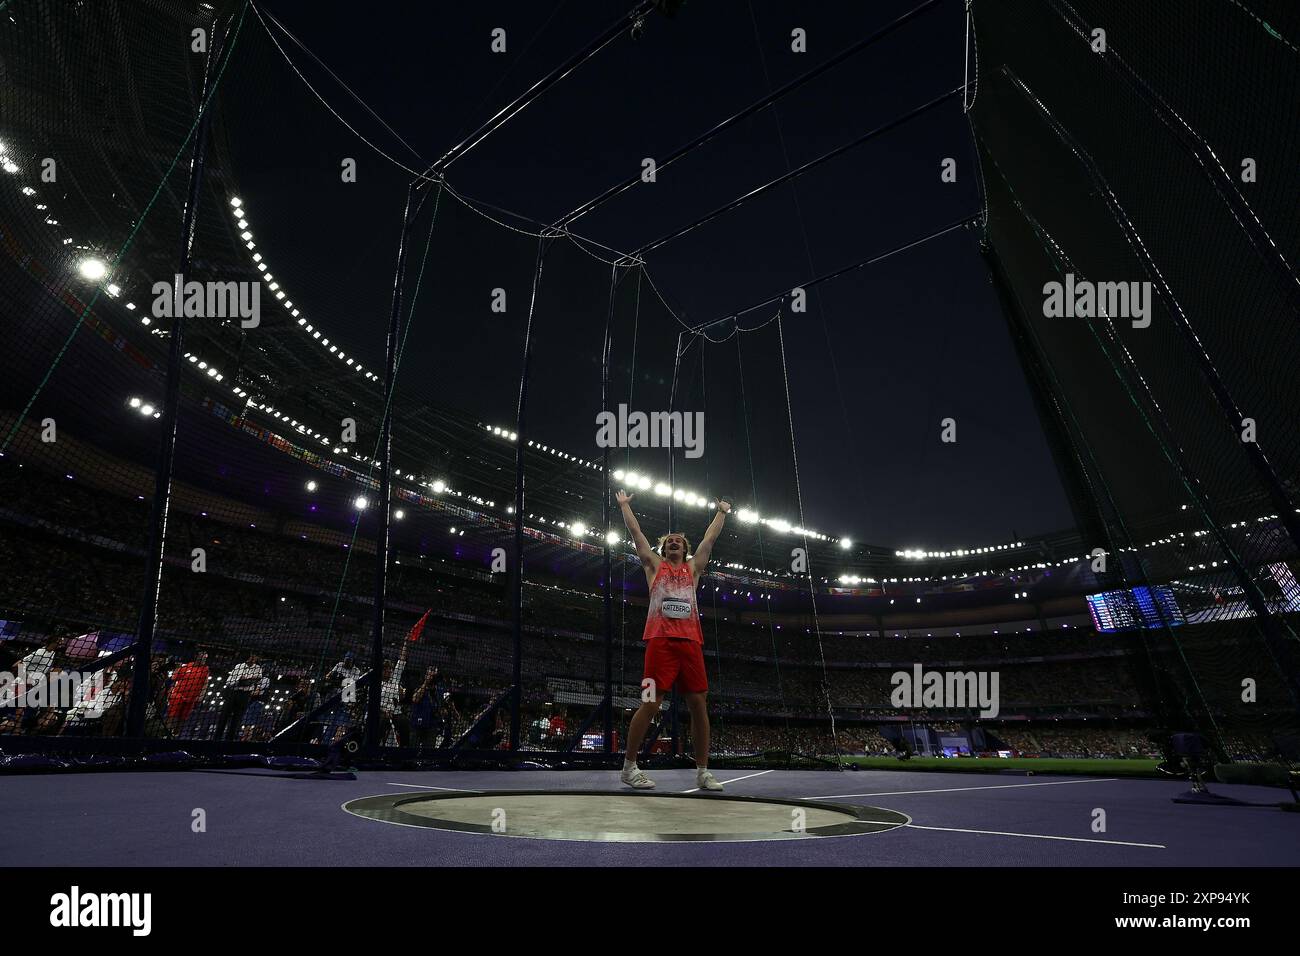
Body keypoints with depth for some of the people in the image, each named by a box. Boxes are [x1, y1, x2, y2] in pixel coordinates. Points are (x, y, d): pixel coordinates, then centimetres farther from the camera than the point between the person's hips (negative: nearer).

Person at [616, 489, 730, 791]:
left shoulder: (693, 567, 23)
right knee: (650, 704, -8)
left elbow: (710, 537, 28)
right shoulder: (654, 565, 16)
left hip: (690, 641, 4)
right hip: (660, 641, -3)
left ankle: (702, 772, 10)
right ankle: (629, 767, 5)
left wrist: (722, 512, 34)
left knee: (699, 704, 1)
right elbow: (636, 532, 18)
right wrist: (624, 505, 23)